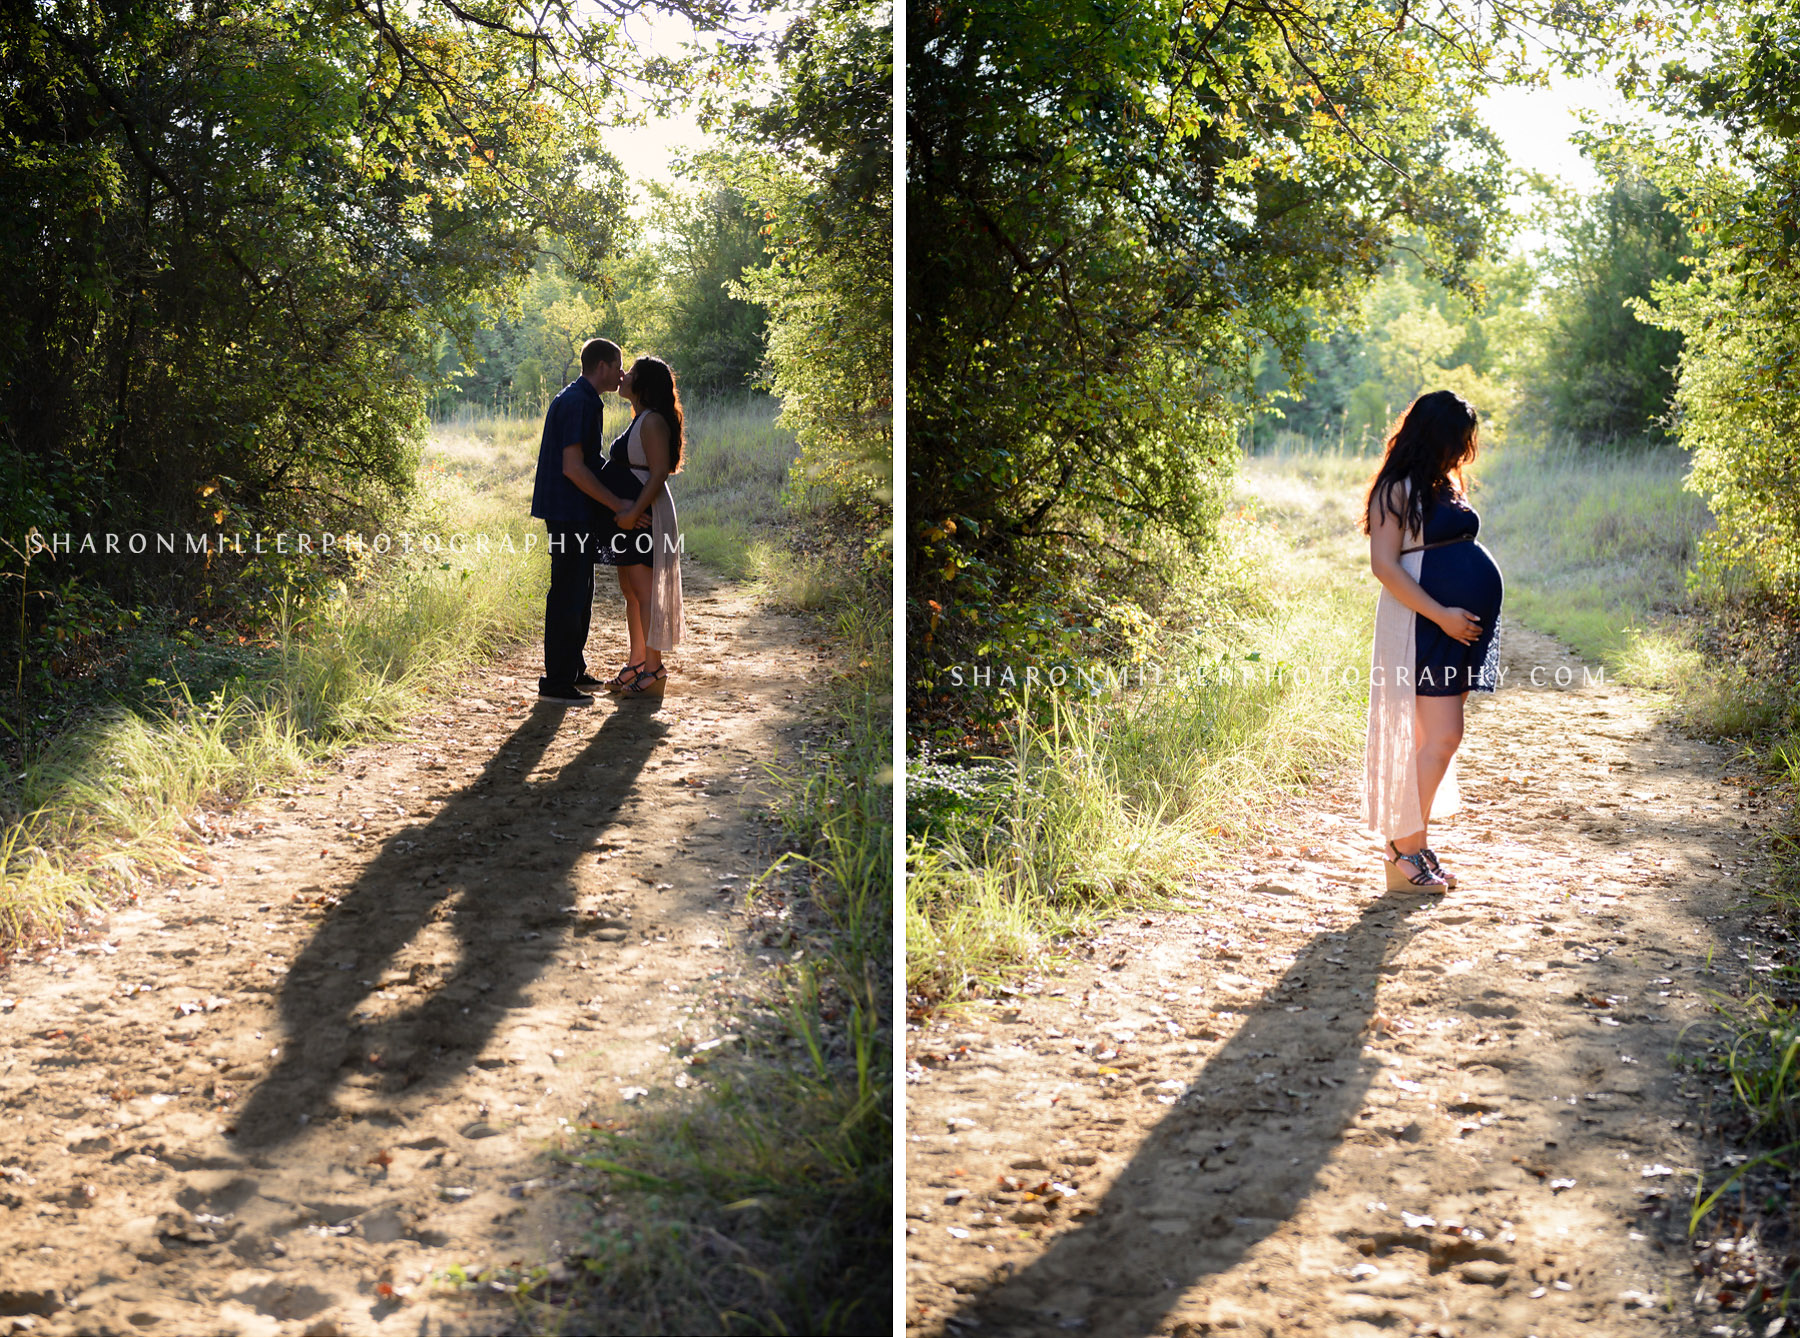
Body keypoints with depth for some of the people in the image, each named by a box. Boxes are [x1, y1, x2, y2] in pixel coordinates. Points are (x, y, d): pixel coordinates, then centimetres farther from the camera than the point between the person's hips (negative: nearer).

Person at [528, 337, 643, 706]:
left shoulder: (576, 398, 16)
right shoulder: (579, 403, -17)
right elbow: (573, 467, -22)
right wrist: (617, 503, -18)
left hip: (573, 512, 11)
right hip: (569, 513, -11)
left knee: (579, 593, 17)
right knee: (567, 595, -6)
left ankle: (572, 670, 26)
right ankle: (556, 682, -2)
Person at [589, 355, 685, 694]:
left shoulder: (653, 422, -14)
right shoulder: (640, 420, 17)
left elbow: (659, 473, -21)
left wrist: (634, 512, -26)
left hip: (643, 516, -11)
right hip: (627, 516, 11)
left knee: (644, 591, -7)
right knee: (629, 591, 14)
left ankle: (654, 667, -3)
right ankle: (636, 662, 22)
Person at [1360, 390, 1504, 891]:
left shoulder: (1448, 485, 18)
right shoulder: (1398, 490, -9)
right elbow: (1384, 565, -16)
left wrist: (1472, 621, 19)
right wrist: (1441, 615, -20)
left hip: (1460, 627, 9)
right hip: (1423, 625, -9)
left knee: (1442, 737, 9)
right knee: (1440, 736, -12)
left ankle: (1410, 844, 17)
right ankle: (1405, 850, -5)